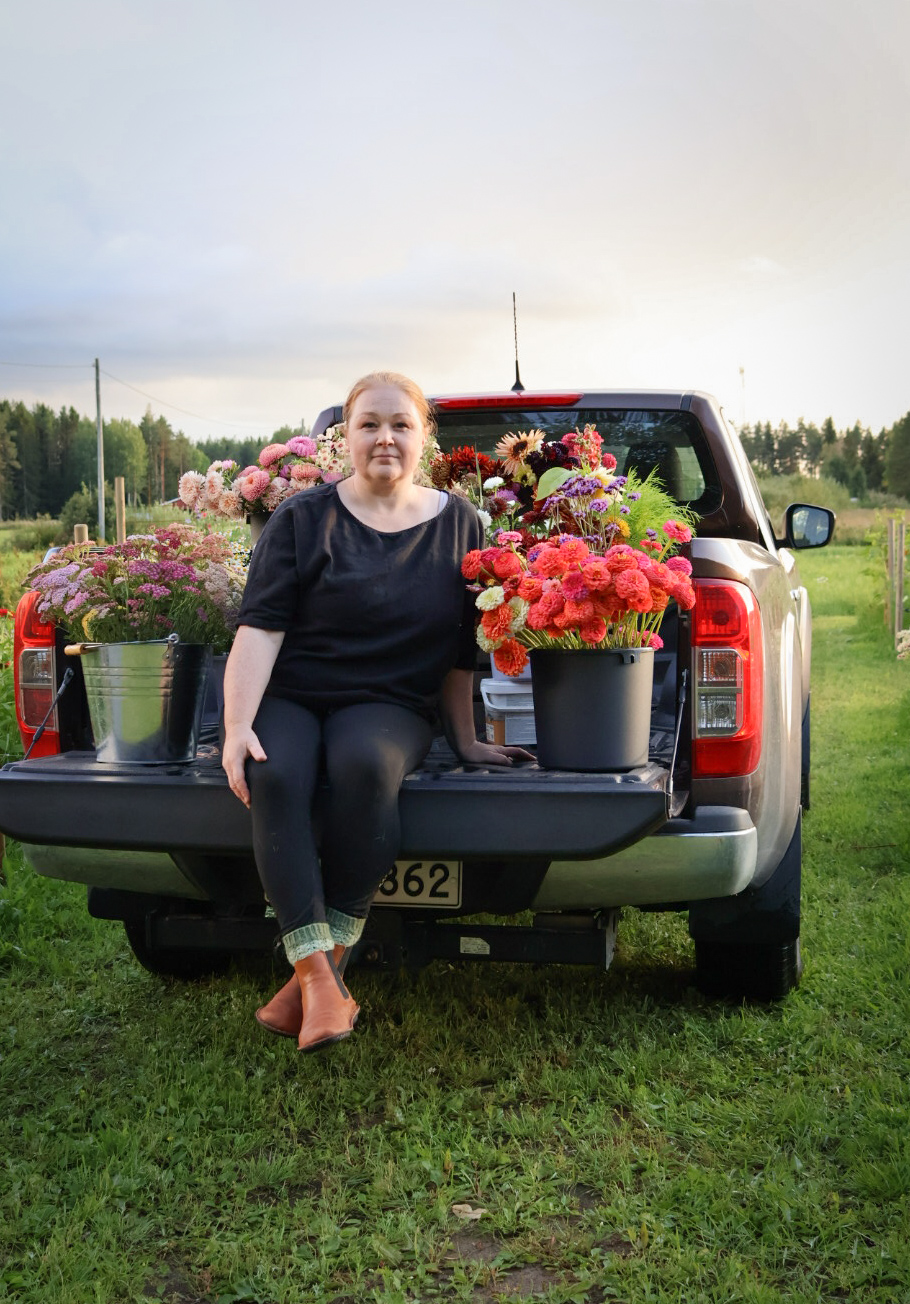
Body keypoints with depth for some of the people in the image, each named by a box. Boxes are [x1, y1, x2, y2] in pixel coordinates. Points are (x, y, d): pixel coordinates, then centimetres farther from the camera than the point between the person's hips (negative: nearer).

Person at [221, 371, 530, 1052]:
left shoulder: (459, 524, 9)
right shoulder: (303, 518, 3)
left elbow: (460, 652, 13)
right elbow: (261, 628, -7)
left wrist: (465, 740, 12)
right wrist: (238, 726, -18)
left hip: (389, 703, 0)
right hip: (288, 696, 0)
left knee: (366, 763, -35)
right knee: (273, 774, -34)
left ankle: (322, 965, -25)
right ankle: (320, 978, -34)